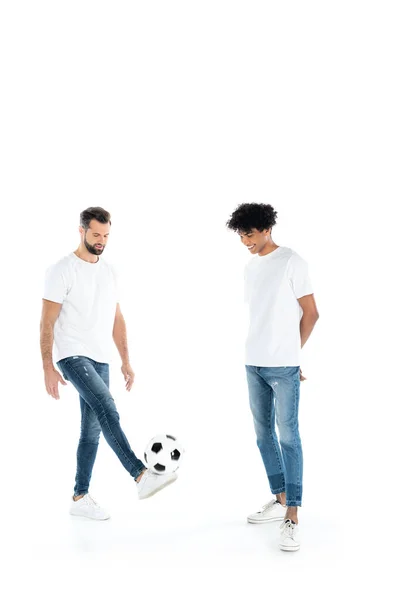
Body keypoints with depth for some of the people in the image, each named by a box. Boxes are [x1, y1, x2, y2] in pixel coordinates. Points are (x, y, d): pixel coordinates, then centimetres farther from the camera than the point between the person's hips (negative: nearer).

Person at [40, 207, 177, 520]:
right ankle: (142, 475, -31)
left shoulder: (110, 271, 11)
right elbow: (47, 323, -11)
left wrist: (126, 360, 13)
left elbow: (117, 319, 16)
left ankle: (80, 497, 18)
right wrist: (48, 367, -16)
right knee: (107, 408, -26)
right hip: (72, 356, -7)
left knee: (93, 429, 8)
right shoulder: (62, 270, -9)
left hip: (101, 359, 7)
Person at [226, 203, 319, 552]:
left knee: (288, 436, -5)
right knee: (263, 434, 12)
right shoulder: (250, 268, 13)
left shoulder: (291, 262, -6)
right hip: (253, 364, 7)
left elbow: (311, 313, -4)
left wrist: (290, 353, 5)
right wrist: (263, 353, 7)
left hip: (283, 366, -7)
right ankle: (280, 499, 25)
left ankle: (292, 518, -3)